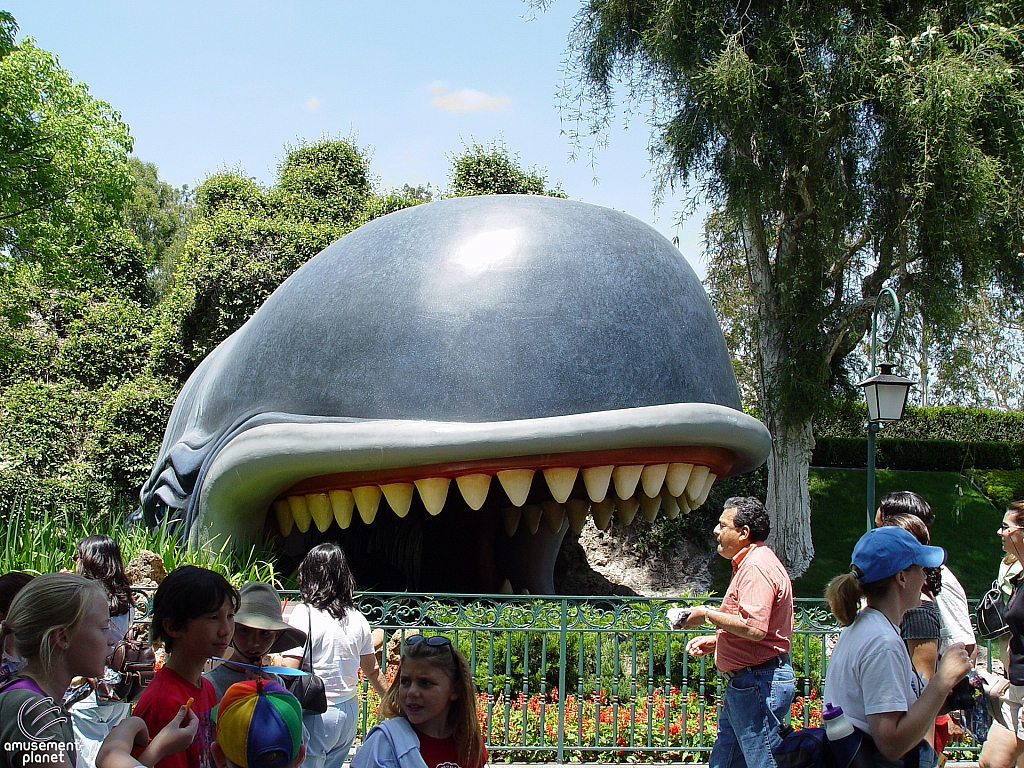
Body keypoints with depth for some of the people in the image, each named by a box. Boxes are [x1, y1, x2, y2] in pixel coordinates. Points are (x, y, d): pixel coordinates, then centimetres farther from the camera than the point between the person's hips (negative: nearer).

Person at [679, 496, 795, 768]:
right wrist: (714, 641, 17)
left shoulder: (756, 567, -16)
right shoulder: (749, 563, 19)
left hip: (758, 683, -11)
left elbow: (754, 628, -28)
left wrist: (708, 614, -15)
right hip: (745, 683, 11)